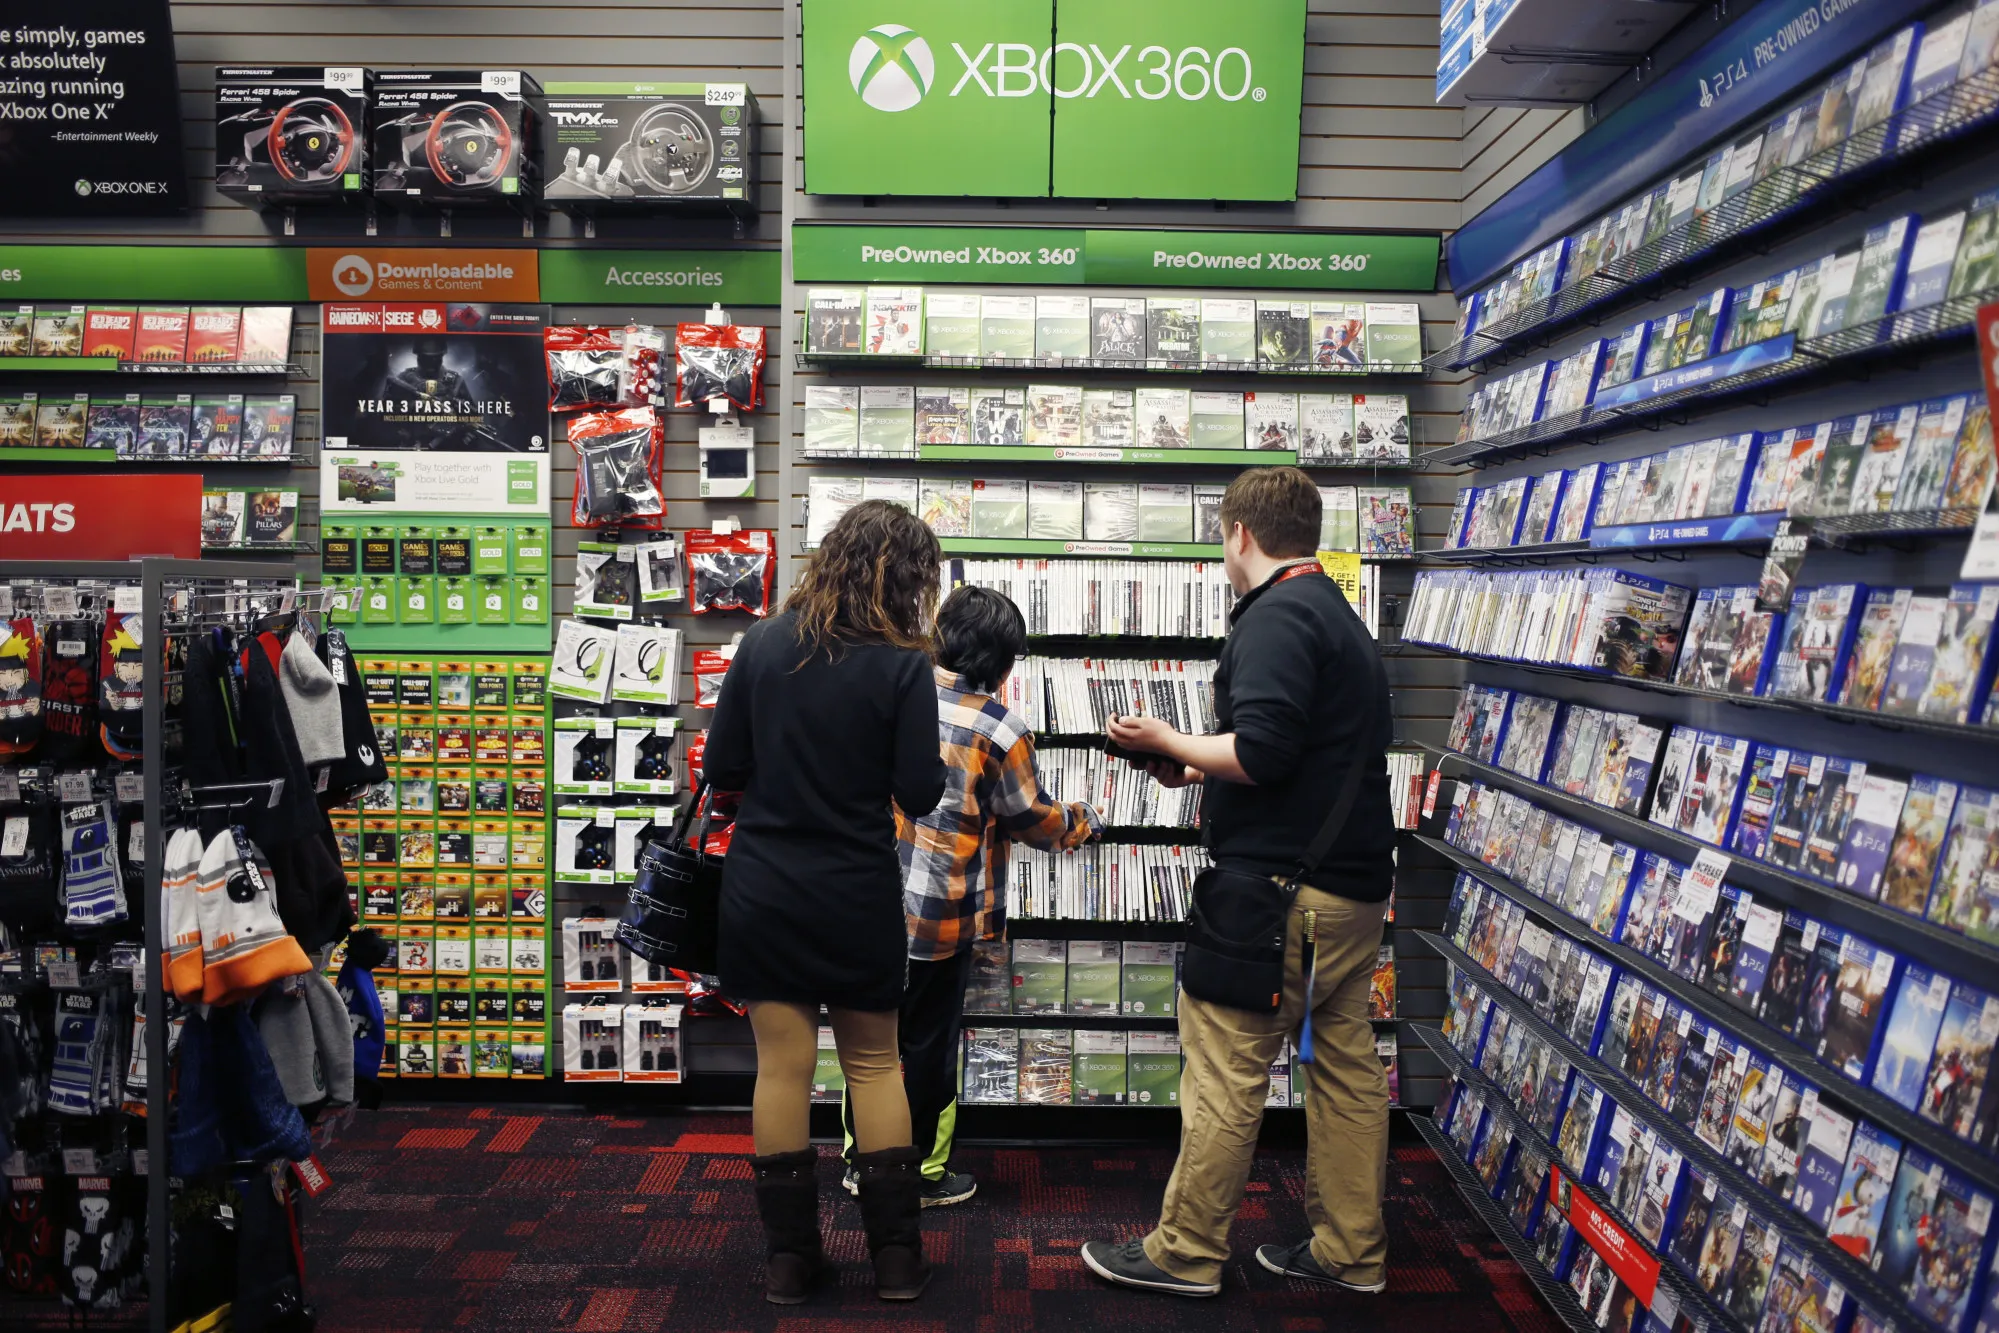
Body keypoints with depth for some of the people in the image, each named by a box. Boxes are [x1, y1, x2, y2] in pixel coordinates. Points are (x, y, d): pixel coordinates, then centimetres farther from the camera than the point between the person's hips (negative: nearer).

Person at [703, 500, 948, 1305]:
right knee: (874, 1063, 14)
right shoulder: (901, 664, -12)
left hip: (762, 891, 2)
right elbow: (919, 794, -11)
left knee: (782, 1065, 9)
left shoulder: (762, 645, -3)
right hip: (858, 897, -2)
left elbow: (721, 770, 0)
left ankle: (789, 1256, 20)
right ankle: (895, 1255, 20)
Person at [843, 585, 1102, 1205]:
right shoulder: (999, 729, -14)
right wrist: (1085, 821, 17)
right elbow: (1034, 821, -2)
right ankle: (923, 1174, 26)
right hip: (940, 920, -5)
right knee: (927, 1047, 10)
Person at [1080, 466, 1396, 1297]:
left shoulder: (1276, 616, -13)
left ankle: (1185, 1254, 10)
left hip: (1282, 885, -10)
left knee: (1225, 1068, -1)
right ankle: (1350, 1252, 25)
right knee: (1344, 1061, 14)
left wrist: (1169, 744, -7)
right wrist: (1201, 770, 17)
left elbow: (1260, 753, -23)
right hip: (1352, 882, 10)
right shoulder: (1337, 615, 18)